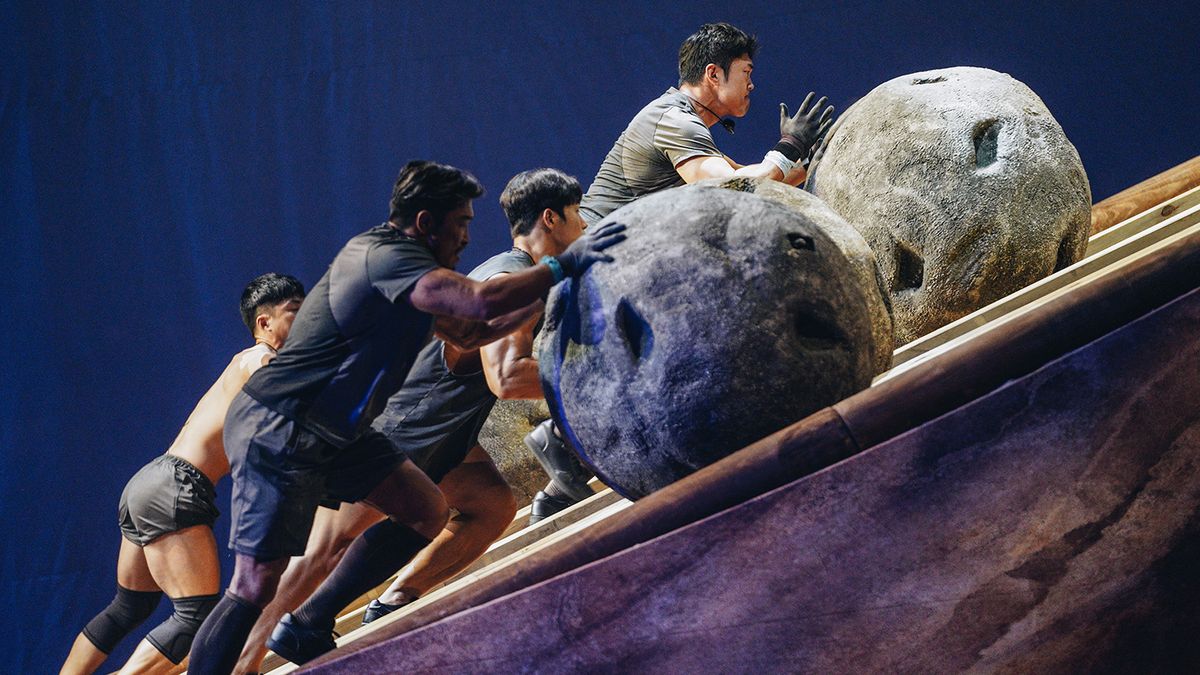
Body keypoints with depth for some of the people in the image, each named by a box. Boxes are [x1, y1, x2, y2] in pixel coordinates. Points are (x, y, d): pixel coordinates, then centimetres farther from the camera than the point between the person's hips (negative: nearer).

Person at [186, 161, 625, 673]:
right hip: (276, 434, -10)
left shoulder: (392, 258, 13)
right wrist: (562, 265, -25)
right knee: (255, 588, -12)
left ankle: (309, 628, 10)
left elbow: (466, 334, 18)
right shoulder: (386, 256, -19)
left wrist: (548, 291, 9)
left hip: (330, 431, 10)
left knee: (426, 512, 7)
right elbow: (479, 302, -33)